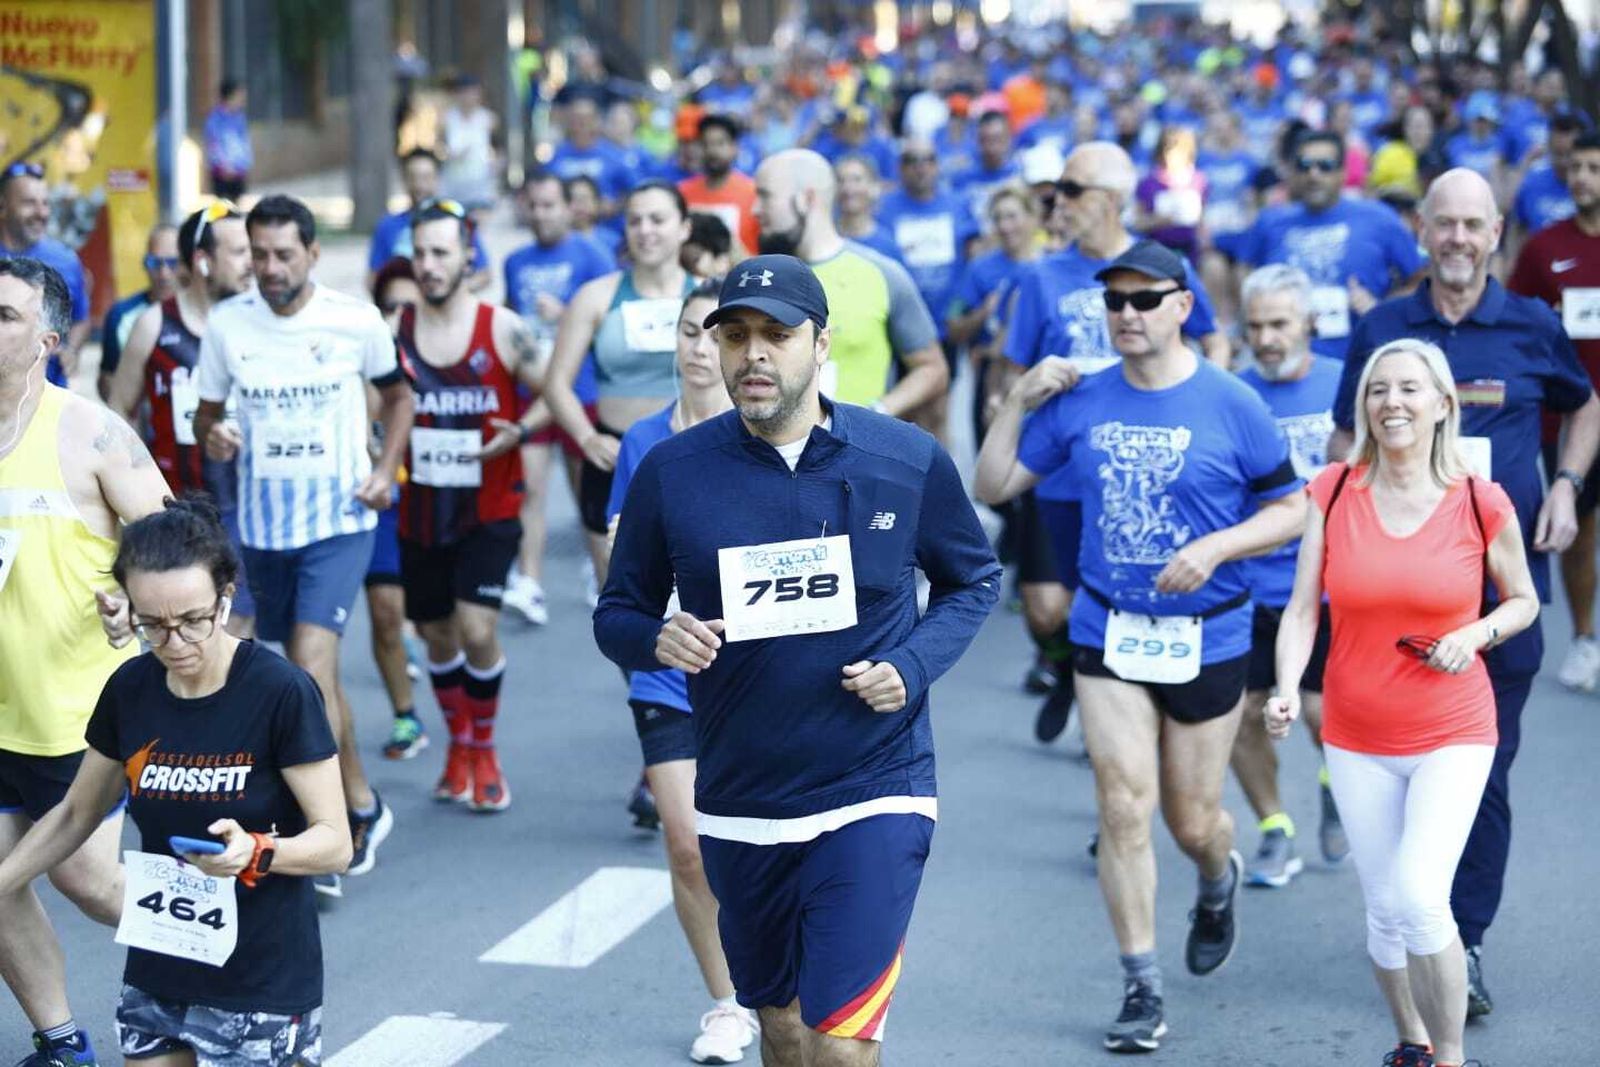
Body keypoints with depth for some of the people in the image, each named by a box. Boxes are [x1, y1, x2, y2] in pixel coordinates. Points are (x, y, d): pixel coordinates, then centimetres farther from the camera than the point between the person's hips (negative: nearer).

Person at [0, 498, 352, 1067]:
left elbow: (334, 841, -13)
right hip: (157, 976, 5)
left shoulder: (281, 692, -15)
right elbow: (76, 814, 15)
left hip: (262, 981, -5)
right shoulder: (131, 689, 0)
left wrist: (255, 852, -30)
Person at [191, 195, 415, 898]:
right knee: (311, 673, 16)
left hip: (339, 518, -4)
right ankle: (362, 806, 37)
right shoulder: (227, 324, -3)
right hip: (262, 521, 4)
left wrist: (385, 470, -2)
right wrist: (213, 437, -15)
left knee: (312, 666, -18)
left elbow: (397, 394, 11)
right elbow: (206, 413, 8)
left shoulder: (357, 321, -7)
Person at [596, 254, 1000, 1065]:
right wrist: (657, 640, -19)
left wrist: (914, 665, -10)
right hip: (738, 805, 3)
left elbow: (974, 580, 9)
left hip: (873, 793, -3)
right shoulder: (672, 472, -4)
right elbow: (617, 613, 5)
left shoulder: (909, 461, -5)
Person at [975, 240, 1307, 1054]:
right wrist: (1018, 400, -7)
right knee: (1124, 809, -7)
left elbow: (1290, 509, -2)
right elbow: (992, 487, 5)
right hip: (1108, 635, 2)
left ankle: (1219, 884, 47)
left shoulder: (1231, 406, -8)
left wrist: (1216, 546, -18)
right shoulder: (1080, 402, 0)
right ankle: (1141, 988, 4)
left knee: (1192, 818, 9)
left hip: (1206, 640, -1)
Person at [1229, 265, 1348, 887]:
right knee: (1242, 712, 1)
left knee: (1322, 711, -7)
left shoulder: (1349, 386, -2)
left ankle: (1337, 785, 28)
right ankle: (1275, 833, 22)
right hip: (1248, 584, 2)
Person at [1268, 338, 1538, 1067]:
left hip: (1453, 734, -2)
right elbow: (1302, 610, -4)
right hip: (1357, 740, 2)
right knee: (1386, 909, 10)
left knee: (1420, 897, -17)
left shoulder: (1482, 504, -8)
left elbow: (1523, 601, 7)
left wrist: (1475, 635, -13)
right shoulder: (1333, 493, -4)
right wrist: (1287, 689, -21)